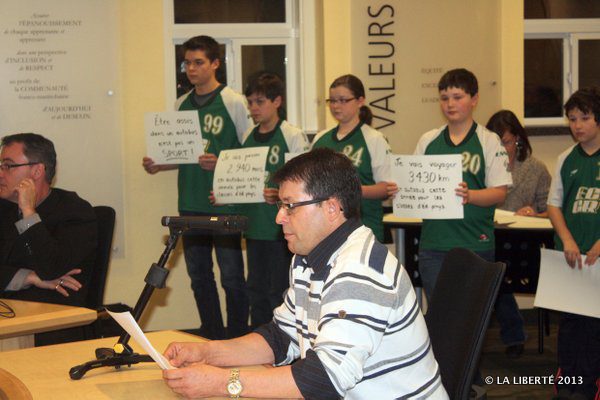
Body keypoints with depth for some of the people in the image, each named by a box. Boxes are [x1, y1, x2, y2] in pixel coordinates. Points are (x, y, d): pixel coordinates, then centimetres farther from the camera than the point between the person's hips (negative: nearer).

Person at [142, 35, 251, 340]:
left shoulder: (234, 103, -5)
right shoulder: (182, 104, 12)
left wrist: (220, 163, -21)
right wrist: (157, 165, 0)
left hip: (225, 204, -6)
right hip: (190, 204, 6)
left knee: (231, 277, -1)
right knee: (199, 275, 12)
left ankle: (237, 339, 9)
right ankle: (212, 339, 24)